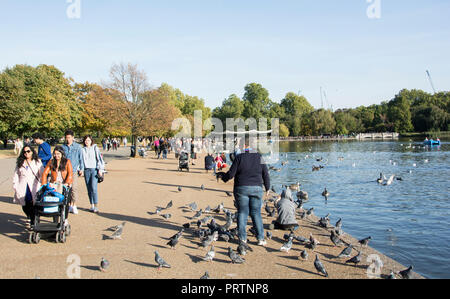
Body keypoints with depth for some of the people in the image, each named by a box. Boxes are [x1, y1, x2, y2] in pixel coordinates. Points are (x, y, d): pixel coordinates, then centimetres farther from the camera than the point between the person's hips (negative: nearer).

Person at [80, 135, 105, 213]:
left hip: (94, 169, -4)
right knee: (89, 189, 6)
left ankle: (96, 206, -11)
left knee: (93, 188, -13)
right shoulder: (82, 149, 12)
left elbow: (99, 158, -1)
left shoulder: (95, 148, 3)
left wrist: (100, 169, -7)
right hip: (86, 170, 4)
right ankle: (92, 205, 15)